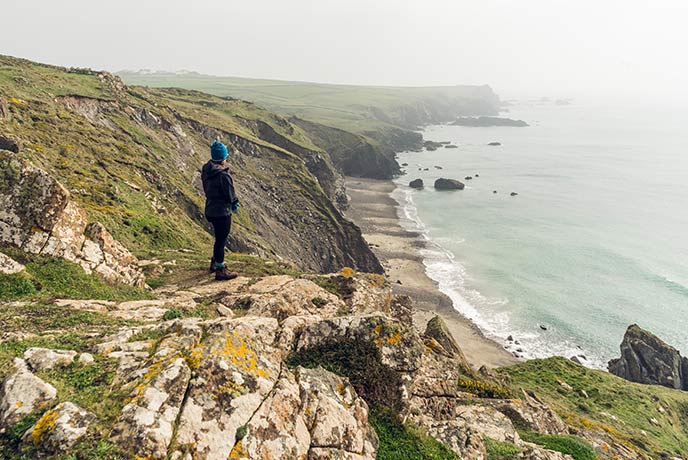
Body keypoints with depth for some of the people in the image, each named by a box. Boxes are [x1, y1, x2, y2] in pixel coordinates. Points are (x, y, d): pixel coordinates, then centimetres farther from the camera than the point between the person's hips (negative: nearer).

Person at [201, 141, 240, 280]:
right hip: (222, 212, -8)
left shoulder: (206, 171, 1)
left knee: (219, 238, 25)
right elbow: (230, 195, -20)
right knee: (221, 240, 4)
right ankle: (220, 271, 17)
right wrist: (234, 202, 4)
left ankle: (214, 263, 41)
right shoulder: (223, 175, -26)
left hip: (210, 210, 8)